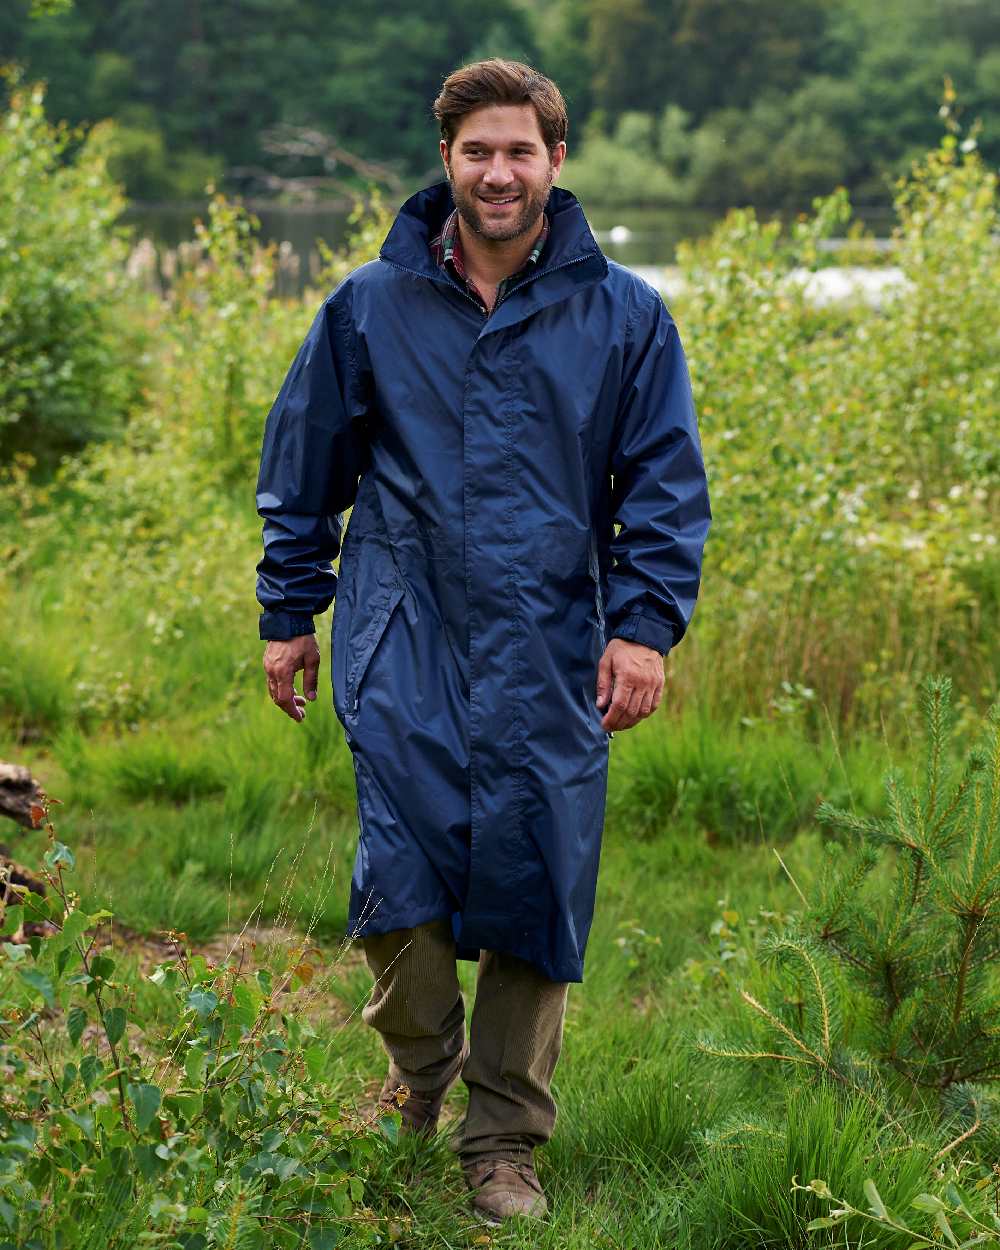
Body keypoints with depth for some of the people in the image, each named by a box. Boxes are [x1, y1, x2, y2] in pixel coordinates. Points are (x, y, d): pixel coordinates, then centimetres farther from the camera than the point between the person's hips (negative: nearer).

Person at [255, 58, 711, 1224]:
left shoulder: (624, 316, 4)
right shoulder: (370, 306, 5)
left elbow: (667, 483, 7)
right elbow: (302, 466, 14)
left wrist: (645, 625, -2)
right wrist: (289, 613, 13)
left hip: (551, 651, 0)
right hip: (403, 638, 0)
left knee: (534, 882, 1)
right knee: (403, 862, -10)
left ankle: (504, 1141, 15)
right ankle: (418, 1066, 19)